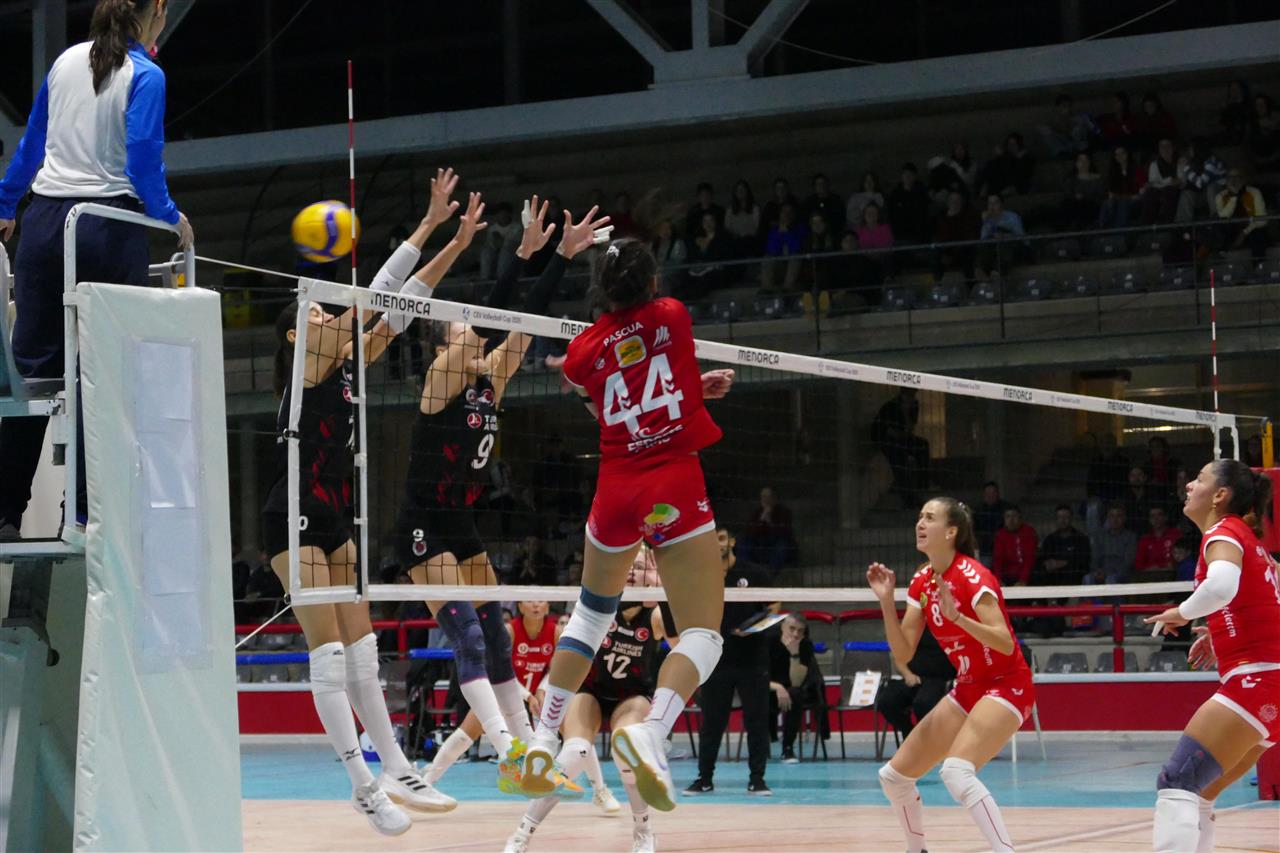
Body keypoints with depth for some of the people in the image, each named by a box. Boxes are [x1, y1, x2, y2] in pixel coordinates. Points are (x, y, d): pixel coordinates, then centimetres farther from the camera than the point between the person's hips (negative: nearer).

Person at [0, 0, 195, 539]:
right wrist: (170, 217, 2)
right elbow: (143, 160, -14)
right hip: (109, 229, -5)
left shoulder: (65, 62, 11)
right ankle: (89, 511, 1)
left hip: (44, 222, 5)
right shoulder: (145, 76, -6)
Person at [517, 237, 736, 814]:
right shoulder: (674, 317, 3)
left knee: (591, 614, 24)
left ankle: (541, 745, 19)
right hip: (676, 487, -3)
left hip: (615, 489, 3)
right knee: (703, 632, -4)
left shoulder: (584, 350, 6)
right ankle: (651, 728, -32)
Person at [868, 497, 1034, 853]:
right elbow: (903, 655, 2)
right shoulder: (922, 582, 3)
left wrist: (956, 616, -40)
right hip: (967, 690, 8)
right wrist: (886, 601, -9)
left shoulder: (972, 576, -19)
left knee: (956, 772, -32)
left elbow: (1005, 643, -28)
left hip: (1006, 687, -8)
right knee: (894, 775, 8)